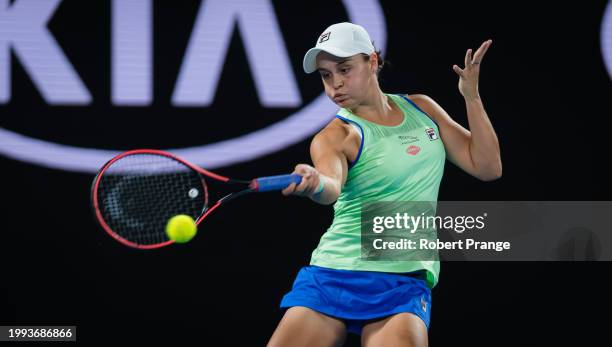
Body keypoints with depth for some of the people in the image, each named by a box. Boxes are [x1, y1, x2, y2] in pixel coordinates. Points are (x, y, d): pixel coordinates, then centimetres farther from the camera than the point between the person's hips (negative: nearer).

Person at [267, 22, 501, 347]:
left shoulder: (421, 108, 11)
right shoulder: (336, 135, -3)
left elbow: (487, 167, 10)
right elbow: (332, 186, -27)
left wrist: (471, 96, 0)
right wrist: (314, 183, -50)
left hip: (404, 282, 1)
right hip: (330, 276, -1)